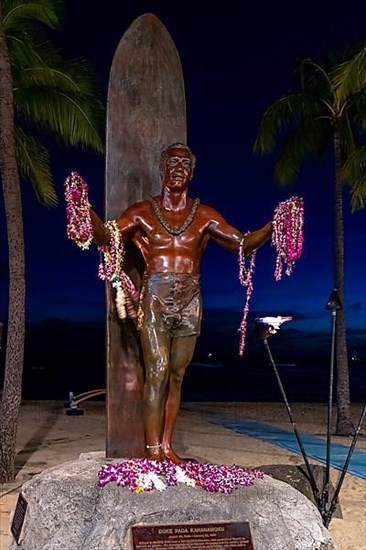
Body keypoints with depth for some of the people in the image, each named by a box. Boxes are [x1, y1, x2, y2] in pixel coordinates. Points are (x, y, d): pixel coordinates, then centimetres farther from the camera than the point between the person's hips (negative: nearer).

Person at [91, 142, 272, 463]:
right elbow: (106, 239, 0)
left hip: (189, 302, 3)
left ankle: (166, 445, 15)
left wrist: (274, 224, -5)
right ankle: (153, 449, -3)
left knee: (176, 374, 6)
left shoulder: (205, 216, 11)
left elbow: (243, 243, 8)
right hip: (155, 299, -2)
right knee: (157, 370, -11)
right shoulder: (142, 212, 7)